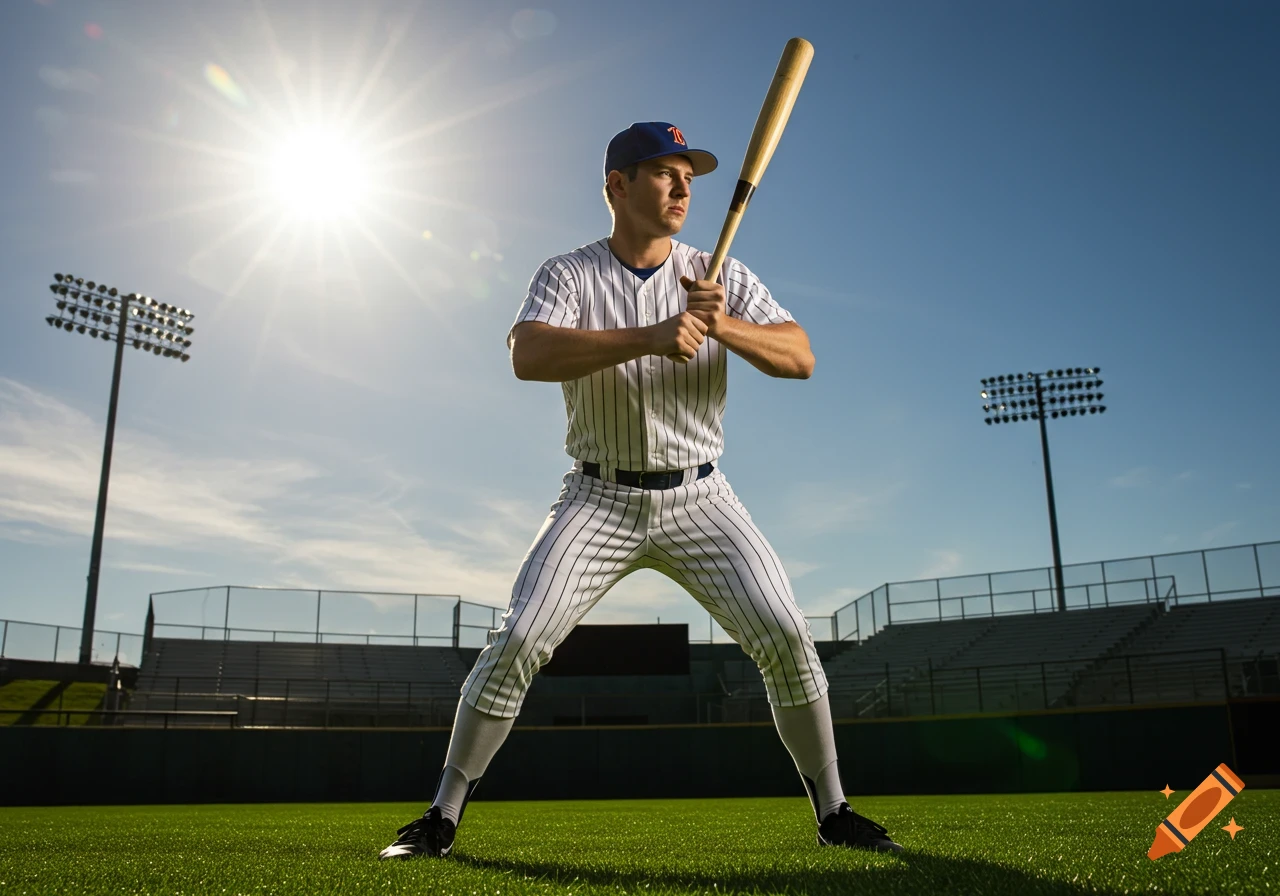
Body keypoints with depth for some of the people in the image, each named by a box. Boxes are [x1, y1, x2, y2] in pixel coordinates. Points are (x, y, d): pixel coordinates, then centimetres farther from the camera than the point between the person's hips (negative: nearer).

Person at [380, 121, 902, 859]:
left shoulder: (722, 276, 3)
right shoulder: (569, 274, -3)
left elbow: (800, 358, -6)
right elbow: (528, 356, -23)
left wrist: (726, 326, -24)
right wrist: (647, 338, -34)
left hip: (700, 500, 2)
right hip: (601, 501, -1)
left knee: (786, 636, -9)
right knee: (517, 642, -11)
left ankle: (833, 812, 11)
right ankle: (443, 817, 6)